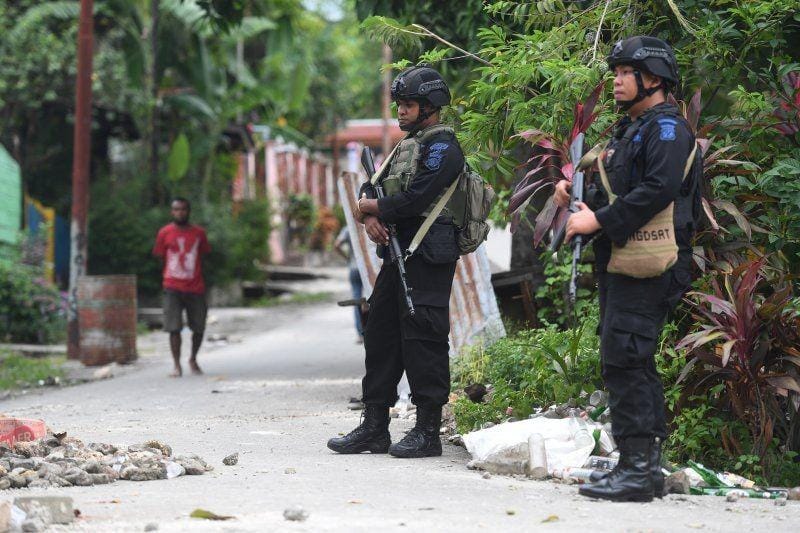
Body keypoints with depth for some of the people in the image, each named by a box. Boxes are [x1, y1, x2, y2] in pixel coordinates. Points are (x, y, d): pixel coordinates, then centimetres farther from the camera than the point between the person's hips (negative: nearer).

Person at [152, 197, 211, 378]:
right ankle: (177, 365, 1)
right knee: (174, 328, -7)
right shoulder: (164, 233, 2)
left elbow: (203, 258, 12)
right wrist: (170, 277, 3)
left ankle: (193, 359, 29)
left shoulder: (199, 233, 6)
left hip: (195, 288, 2)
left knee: (199, 328, 6)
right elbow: (161, 259, 8)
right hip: (173, 288, -2)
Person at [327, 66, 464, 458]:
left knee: (422, 339, -9)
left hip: (427, 259, -10)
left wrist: (372, 208, -4)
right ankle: (374, 428, 14)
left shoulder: (441, 146, -8)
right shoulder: (406, 146, 21)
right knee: (380, 334, 9)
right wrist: (370, 215, -6)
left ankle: (428, 432, -5)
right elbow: (372, 189, 17)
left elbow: (416, 198, -19)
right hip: (397, 255, 10)